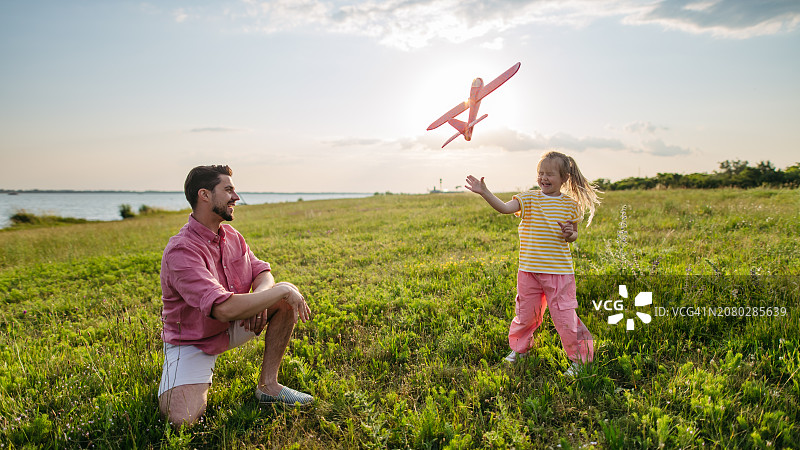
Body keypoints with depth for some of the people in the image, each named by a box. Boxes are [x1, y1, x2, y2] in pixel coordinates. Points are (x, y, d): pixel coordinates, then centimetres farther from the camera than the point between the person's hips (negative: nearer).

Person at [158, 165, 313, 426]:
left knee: (285, 301, -13)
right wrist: (282, 289, -30)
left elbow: (262, 272, 2)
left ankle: (267, 386, -4)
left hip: (232, 329, 7)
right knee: (181, 420, -26)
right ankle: (197, 381, 11)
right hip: (192, 343, -6)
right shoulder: (181, 251, -28)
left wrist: (259, 295, -23)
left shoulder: (231, 235, -1)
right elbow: (225, 308, -38)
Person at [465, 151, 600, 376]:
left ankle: (578, 359, 22)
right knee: (525, 313, 14)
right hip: (529, 270, 1)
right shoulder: (529, 198, -2)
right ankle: (519, 349, 38)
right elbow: (505, 208, -18)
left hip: (559, 271, -1)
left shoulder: (570, 204, 1)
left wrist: (570, 235, -12)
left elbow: (574, 233, 12)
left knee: (564, 316, 2)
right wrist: (484, 193, -32)